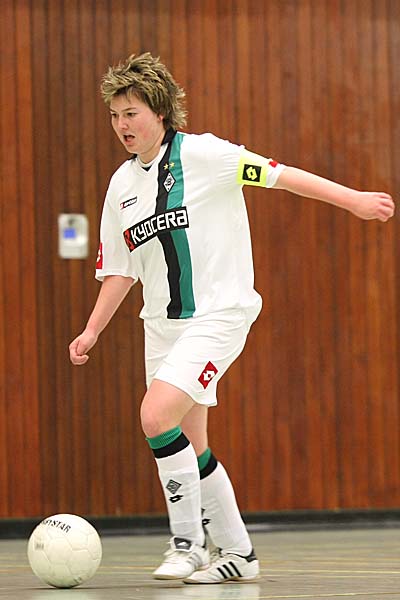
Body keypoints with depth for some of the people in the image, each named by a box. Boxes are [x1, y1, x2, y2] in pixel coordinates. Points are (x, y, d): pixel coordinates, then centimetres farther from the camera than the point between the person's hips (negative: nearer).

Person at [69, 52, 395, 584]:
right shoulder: (122, 184, 9)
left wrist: (354, 200, -16)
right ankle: (236, 552, 21)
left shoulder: (200, 154, -9)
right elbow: (119, 267, 17)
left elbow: (279, 175, -11)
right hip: (162, 322, 7)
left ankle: (188, 542, -10)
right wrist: (93, 330, 9)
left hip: (219, 312, -7)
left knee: (157, 416, -22)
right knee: (189, 445, 8)